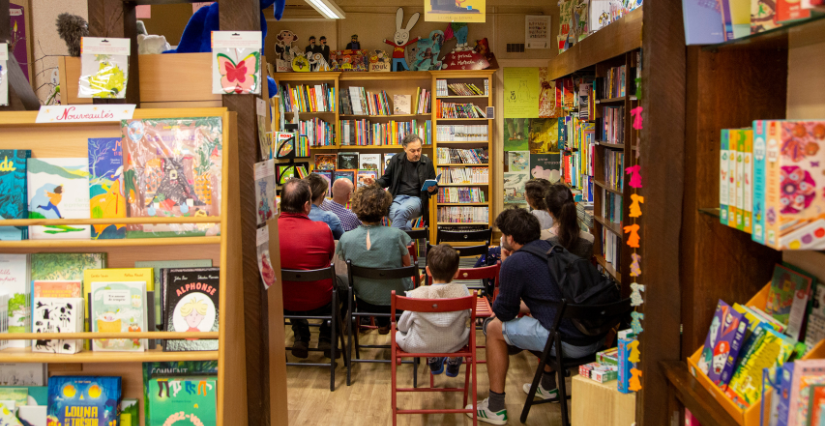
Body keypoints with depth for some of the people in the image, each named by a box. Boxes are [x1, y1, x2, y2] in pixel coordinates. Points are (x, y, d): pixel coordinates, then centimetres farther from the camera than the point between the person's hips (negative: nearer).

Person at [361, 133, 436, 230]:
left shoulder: (427, 162, 8)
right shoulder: (396, 160, 11)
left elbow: (434, 187, 15)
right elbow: (386, 180, 17)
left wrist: (431, 189, -11)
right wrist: (374, 182, -5)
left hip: (416, 198, -1)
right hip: (397, 197, 1)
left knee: (402, 211, -36)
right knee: (395, 213, -36)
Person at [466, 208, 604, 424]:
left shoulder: (514, 263, -9)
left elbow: (503, 312, 2)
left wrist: (505, 266, 11)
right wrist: (523, 306, 31)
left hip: (569, 343, -8)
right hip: (597, 336, 8)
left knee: (495, 328, 9)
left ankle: (495, 408, 18)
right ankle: (548, 387, 49)